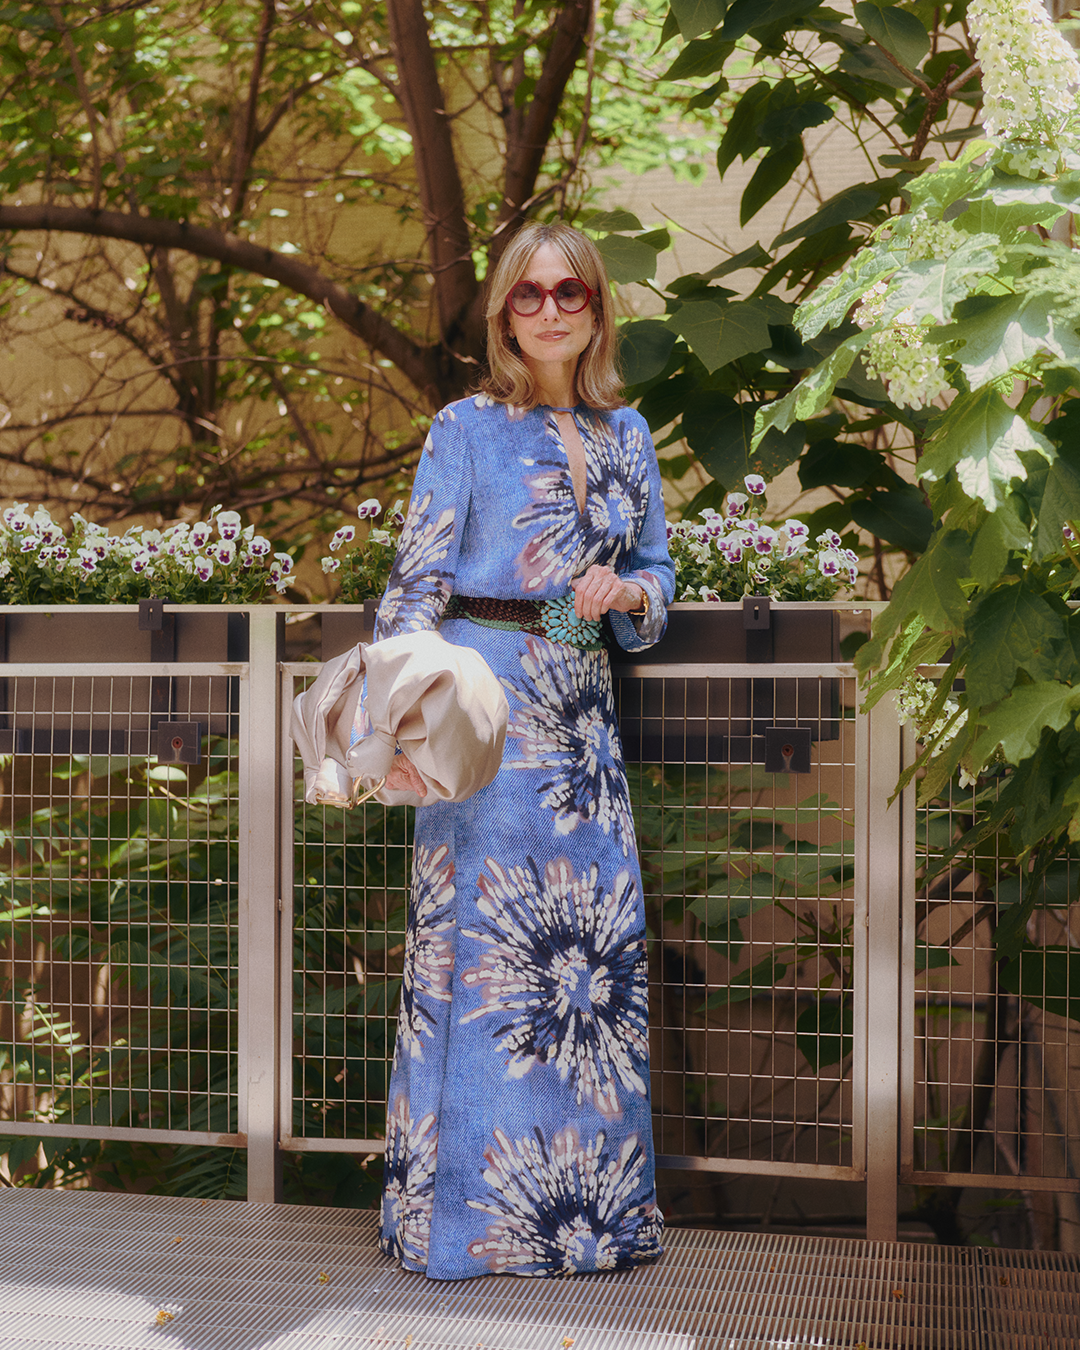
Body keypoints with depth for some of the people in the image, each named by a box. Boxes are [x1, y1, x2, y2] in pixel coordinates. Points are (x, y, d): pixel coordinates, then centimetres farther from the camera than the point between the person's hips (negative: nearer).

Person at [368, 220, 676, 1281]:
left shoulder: (625, 434, 15)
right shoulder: (467, 428, 2)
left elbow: (659, 572, 20)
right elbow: (417, 579, -4)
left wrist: (624, 591, -4)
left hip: (582, 713, 5)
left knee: (598, 936, 3)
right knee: (484, 935, -6)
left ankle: (589, 1202, 14)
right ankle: (469, 1209, 4)